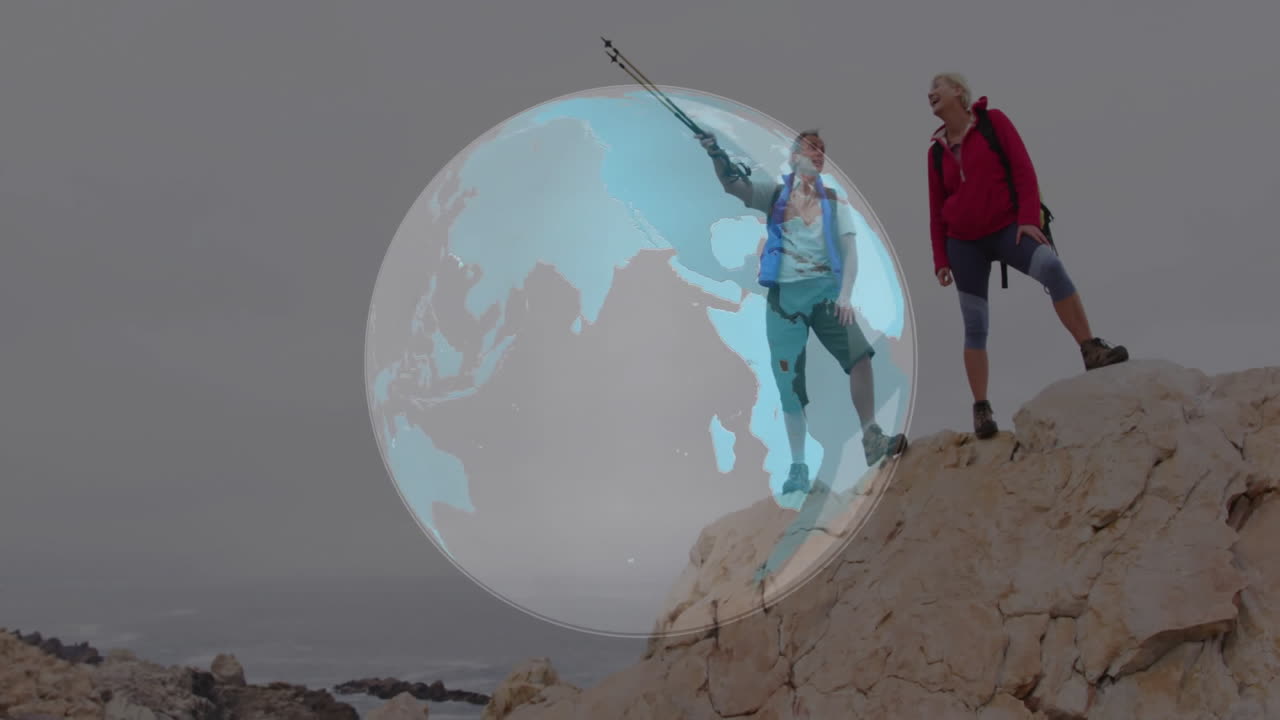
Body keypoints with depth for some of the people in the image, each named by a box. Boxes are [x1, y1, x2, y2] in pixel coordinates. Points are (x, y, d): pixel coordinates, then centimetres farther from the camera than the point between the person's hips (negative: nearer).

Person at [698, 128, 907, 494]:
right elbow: (733, 185, -3)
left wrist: (845, 294, -14)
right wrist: (716, 156, -21)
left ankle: (872, 440, -18)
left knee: (858, 354, -23)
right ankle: (798, 467, 10)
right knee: (790, 384, 2)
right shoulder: (775, 195, 7)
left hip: (824, 289, 0)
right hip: (784, 294, 0)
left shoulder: (834, 202, 7)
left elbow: (849, 252, 1)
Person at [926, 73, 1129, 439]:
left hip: (1006, 228, -3)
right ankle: (981, 408, 0)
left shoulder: (993, 121, 2)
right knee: (974, 325, -4)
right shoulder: (937, 149, 10)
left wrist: (1029, 217, -17)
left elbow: (1023, 169, -5)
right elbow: (936, 209, 11)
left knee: (1051, 266, -33)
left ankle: (1092, 351, -31)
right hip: (964, 243, 3)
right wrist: (940, 259, 5)